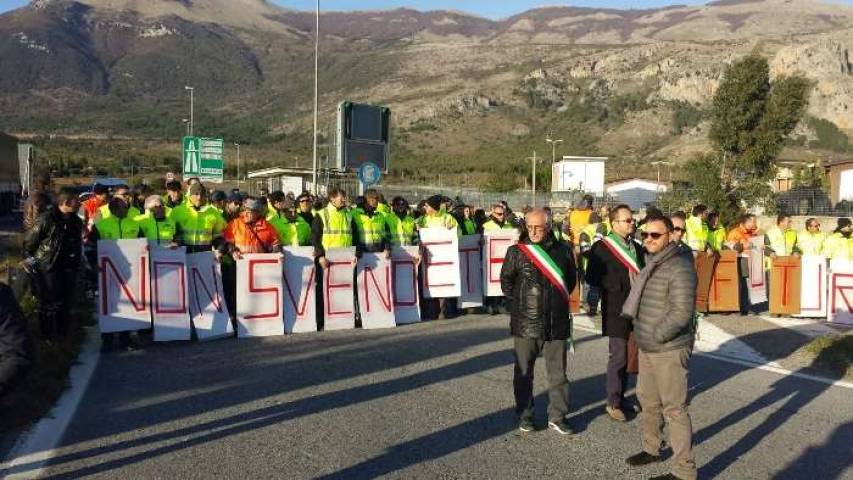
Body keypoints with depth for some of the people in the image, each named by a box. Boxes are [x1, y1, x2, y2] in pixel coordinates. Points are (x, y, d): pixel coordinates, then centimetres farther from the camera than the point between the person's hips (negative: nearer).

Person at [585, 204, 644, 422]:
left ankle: (620, 396, 26)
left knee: (625, 355, 14)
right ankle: (613, 402, 9)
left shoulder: (636, 247, 14)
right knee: (618, 356, -3)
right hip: (616, 310, -6)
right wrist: (621, 285, -17)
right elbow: (593, 278, -14)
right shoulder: (602, 247, -9)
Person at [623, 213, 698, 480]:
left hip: (669, 350, -9)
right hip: (647, 348, 9)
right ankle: (651, 448, 41)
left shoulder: (679, 267, -18)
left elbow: (682, 313, -23)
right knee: (648, 399, 22)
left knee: (674, 408, -2)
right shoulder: (651, 263, 11)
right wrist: (642, 333, 14)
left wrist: (655, 336, -19)